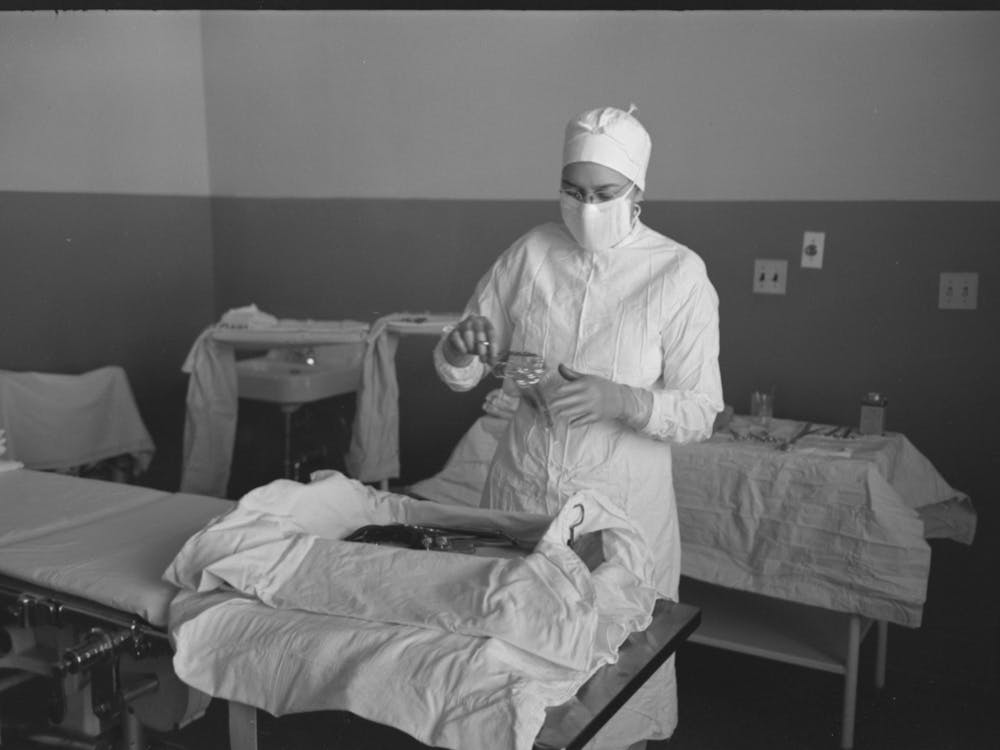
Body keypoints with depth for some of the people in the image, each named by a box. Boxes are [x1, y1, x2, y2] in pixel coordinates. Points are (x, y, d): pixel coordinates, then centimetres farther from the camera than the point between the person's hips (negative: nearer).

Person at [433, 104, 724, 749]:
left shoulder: (679, 275, -8)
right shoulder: (529, 254, 0)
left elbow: (701, 411, -10)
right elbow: (459, 375, 4)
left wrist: (618, 400, -27)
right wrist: (460, 349, -19)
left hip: (622, 502, -2)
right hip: (521, 487, 3)